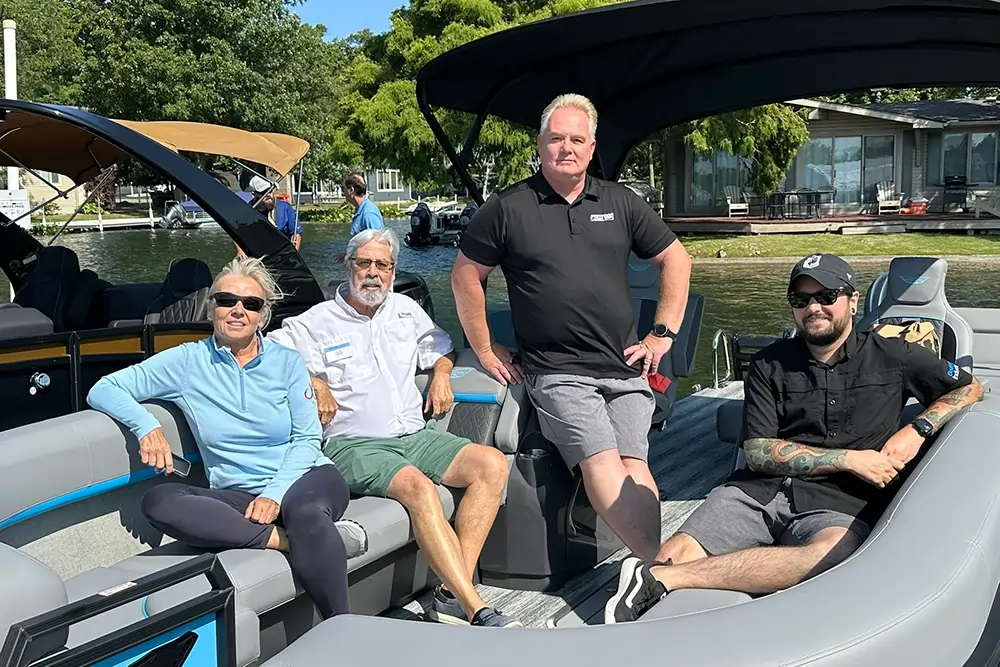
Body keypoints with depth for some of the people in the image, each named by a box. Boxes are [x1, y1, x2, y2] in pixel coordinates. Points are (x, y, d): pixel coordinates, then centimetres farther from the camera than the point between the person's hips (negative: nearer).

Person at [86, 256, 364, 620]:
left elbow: (307, 438, 2)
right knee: (158, 501, -27)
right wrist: (147, 426, -18)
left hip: (305, 478, -1)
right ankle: (285, 539, -29)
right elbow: (103, 390, 3)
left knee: (305, 510, -38)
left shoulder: (287, 362, 8)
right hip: (237, 496, 2)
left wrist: (275, 494, -16)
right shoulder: (188, 362, 6)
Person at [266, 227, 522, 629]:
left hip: (414, 435, 6)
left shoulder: (406, 310, 21)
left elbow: (441, 348, 36)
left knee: (492, 464, -20)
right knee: (417, 486, -36)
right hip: (353, 445, -5)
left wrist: (441, 374, 14)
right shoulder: (316, 322, 7)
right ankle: (476, 611, -37)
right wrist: (312, 382, -11)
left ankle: (452, 595, -25)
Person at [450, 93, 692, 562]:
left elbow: (675, 260, 21)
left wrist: (663, 334, 12)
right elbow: (465, 275, 12)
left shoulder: (621, 203, 14)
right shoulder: (508, 208, 5)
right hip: (556, 373, -3)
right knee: (602, 464, -23)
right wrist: (485, 351, 10)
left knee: (635, 467, -16)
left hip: (626, 370, 3)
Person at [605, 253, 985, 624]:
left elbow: (970, 388, 23)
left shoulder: (892, 356, 15)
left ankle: (658, 577, -39)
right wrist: (850, 459, -4)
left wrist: (918, 430, 3)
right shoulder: (770, 365, 14)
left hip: (838, 502, -2)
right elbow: (757, 452, 5)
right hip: (761, 489, 3)